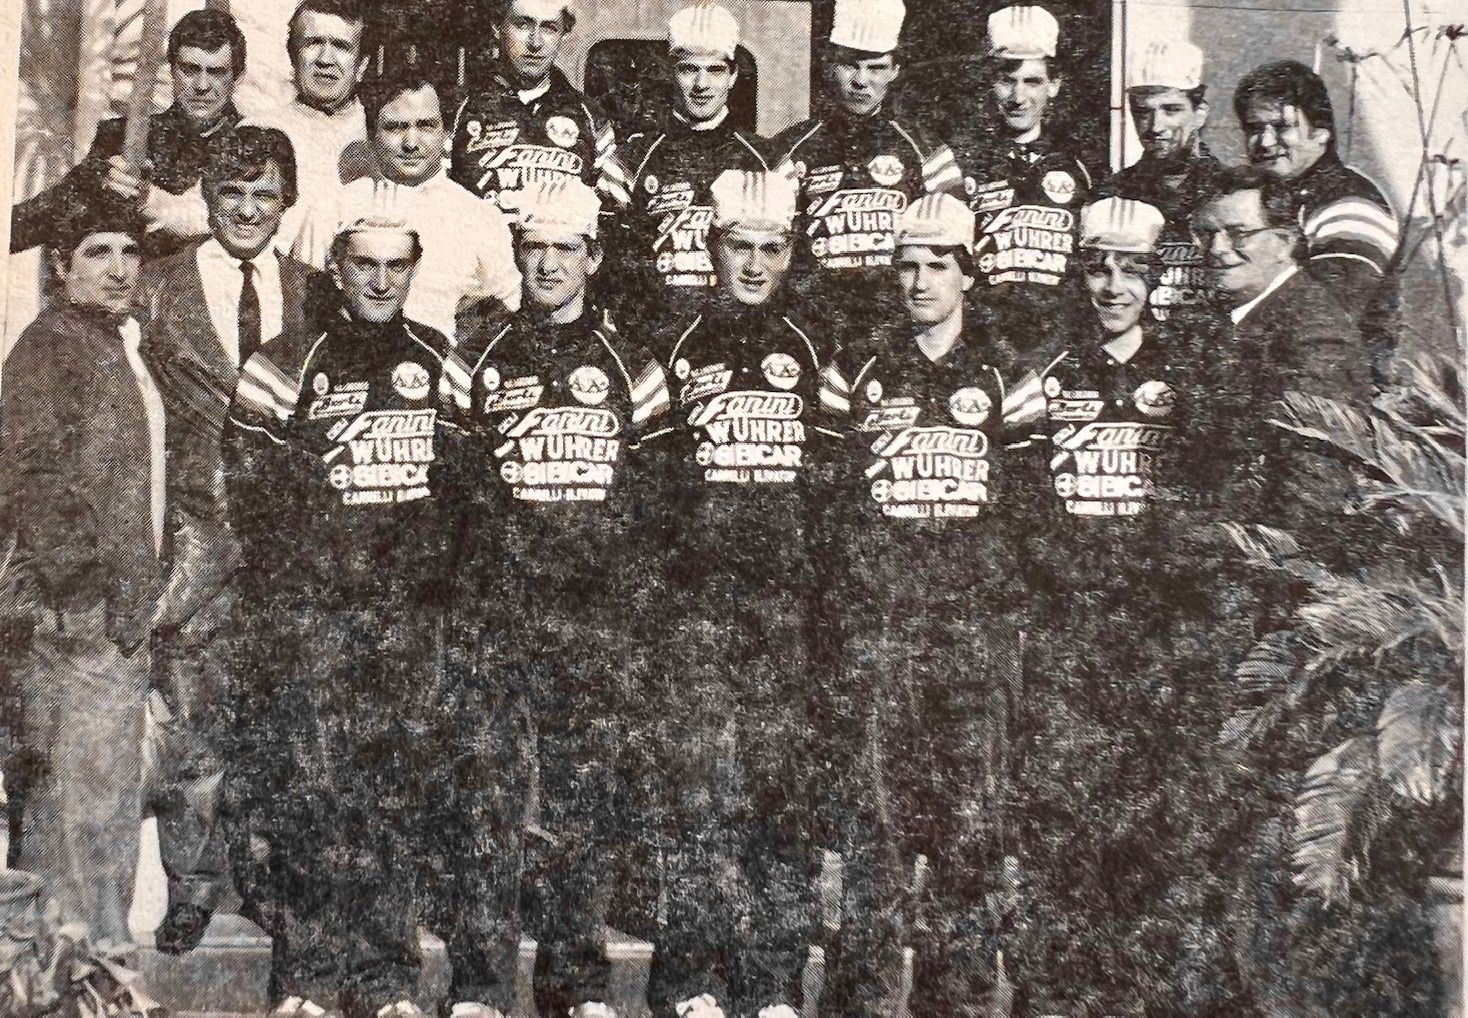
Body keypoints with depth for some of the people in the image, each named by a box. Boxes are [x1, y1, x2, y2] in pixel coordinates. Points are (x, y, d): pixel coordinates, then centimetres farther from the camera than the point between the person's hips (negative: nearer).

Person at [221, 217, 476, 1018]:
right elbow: (245, 487, -1)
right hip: (305, 613, -2)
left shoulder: (441, 367, 10)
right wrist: (311, 560, -5)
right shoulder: (286, 364, 1)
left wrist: (439, 568, 4)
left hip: (412, 619, 3)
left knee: (404, 790, 3)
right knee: (307, 787, -3)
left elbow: (468, 485, 13)